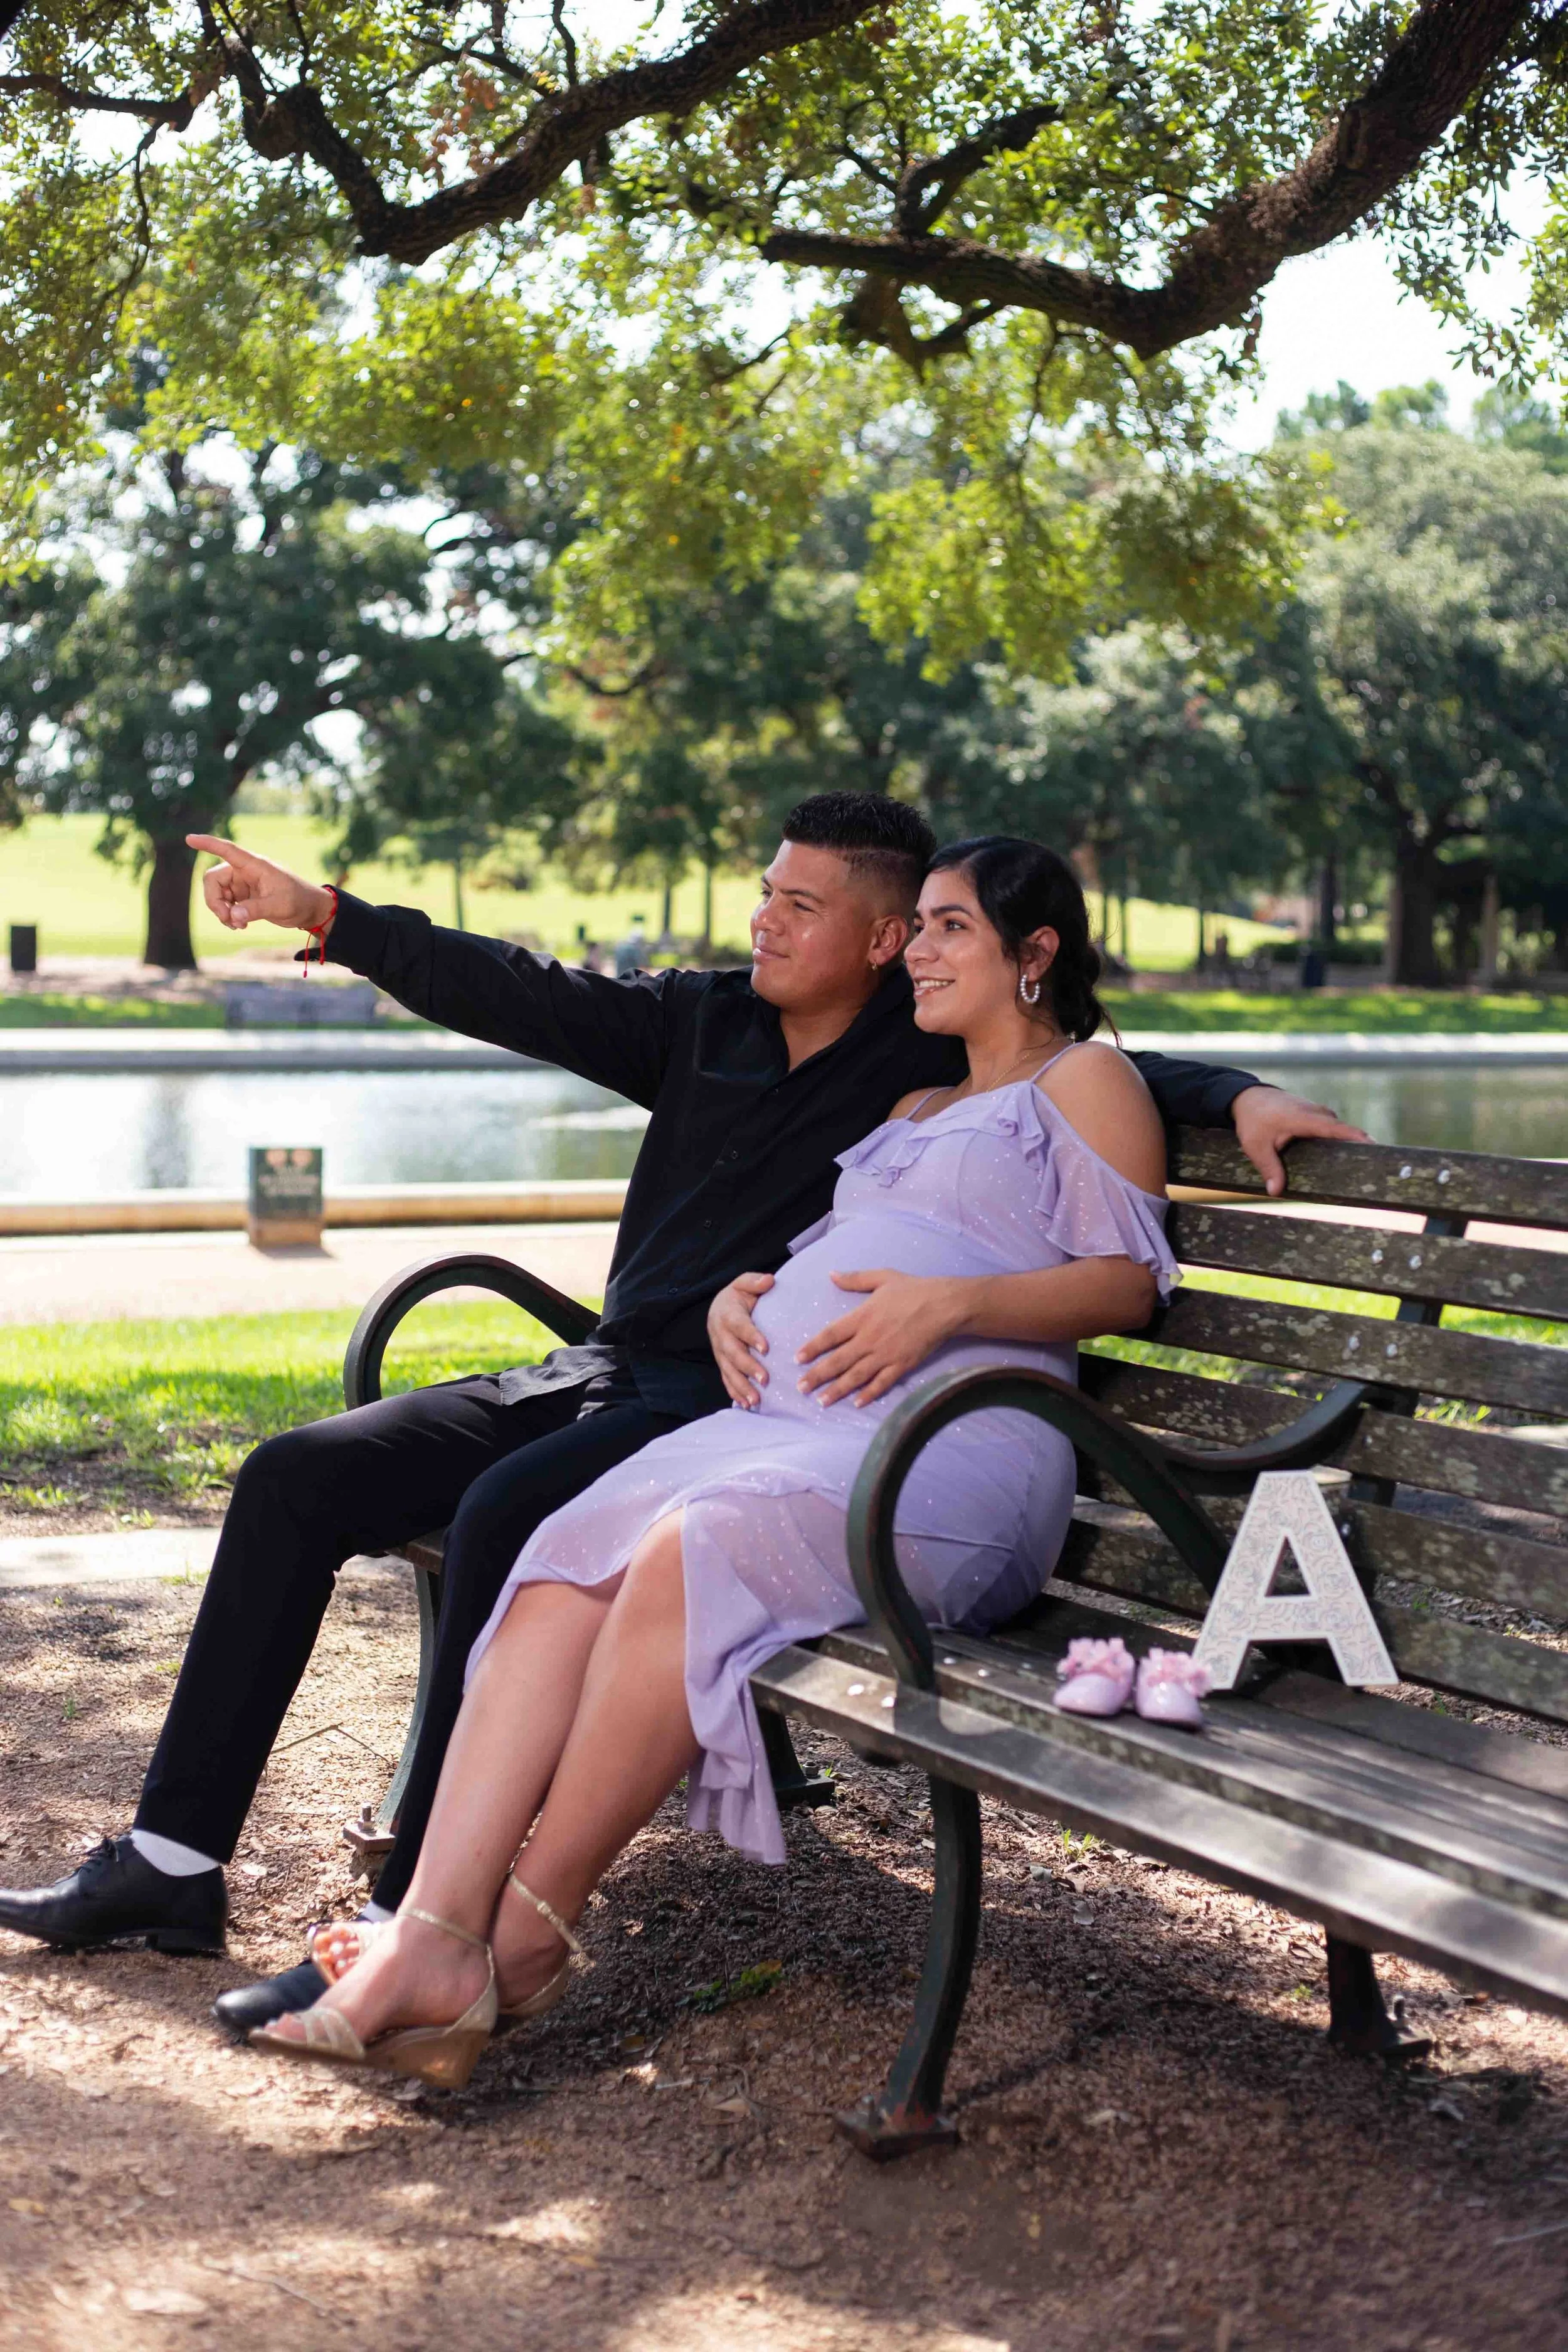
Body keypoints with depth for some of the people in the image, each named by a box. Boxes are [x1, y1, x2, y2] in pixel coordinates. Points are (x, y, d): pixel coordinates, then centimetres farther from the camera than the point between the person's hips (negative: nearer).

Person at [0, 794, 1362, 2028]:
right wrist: (323, 915, 10)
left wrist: (1242, 1098, -16)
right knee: (296, 1480, -5)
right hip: (608, 1371, 7)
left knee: (508, 1515, -35)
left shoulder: (938, 1057, -1)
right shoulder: (710, 1021, 13)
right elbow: (520, 997, 13)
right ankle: (175, 1863, 0)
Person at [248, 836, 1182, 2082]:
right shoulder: (913, 1110, 35)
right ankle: (432, 1942, -32)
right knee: (566, 1566, -22)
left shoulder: (1086, 1079, 12)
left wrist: (950, 1303, -13)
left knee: (694, 1551, -35)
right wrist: (740, 1295, 11)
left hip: (954, 1443, -7)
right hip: (780, 1419, 7)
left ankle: (527, 1931, -25)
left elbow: (1130, 1279, 1)